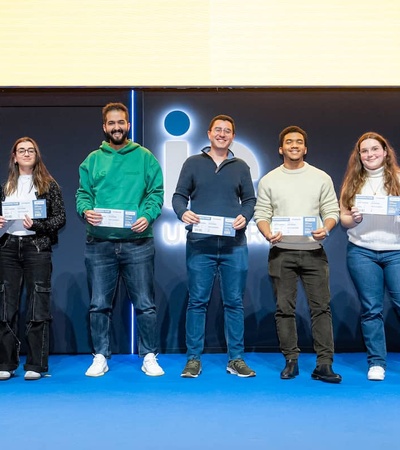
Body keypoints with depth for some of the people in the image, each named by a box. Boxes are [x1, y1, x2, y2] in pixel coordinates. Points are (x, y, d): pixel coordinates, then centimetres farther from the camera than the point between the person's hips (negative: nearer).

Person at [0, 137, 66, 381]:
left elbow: (60, 218, -1)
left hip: (37, 247, -3)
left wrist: (36, 225, -15)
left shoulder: (49, 185, 4)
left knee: (38, 308, -2)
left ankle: (36, 365, 5)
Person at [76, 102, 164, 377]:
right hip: (99, 243, 2)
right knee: (99, 305, 7)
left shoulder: (145, 157, 7)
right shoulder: (93, 160, 11)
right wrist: (86, 210, -13)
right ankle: (101, 357, 19)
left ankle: (149, 356, 16)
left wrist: (148, 216, -16)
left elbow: (156, 193, 2)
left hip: (138, 242, -1)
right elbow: (83, 193, 9)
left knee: (145, 304, 3)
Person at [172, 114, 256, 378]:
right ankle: (194, 358, 11)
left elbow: (250, 200, 13)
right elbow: (179, 195, 6)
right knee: (198, 301, 2)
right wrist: (183, 212, -15)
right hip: (200, 244, -1)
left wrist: (244, 217, -8)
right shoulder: (193, 163, 8)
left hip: (234, 245, 2)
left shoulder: (241, 167, 13)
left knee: (234, 302, 5)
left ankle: (236, 359, 15)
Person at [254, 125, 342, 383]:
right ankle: (291, 360, 15)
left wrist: (326, 229, -15)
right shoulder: (269, 180, 9)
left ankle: (324, 364, 2)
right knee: (285, 308, 4)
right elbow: (261, 213, 5)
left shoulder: (321, 178, 8)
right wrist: (268, 233, -15)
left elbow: (332, 210, 5)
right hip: (281, 253, 0)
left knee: (321, 307, -3)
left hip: (313, 251, 0)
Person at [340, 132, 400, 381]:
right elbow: (343, 219, 10)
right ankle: (377, 362, 15)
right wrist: (353, 219, -11)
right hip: (362, 252, 2)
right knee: (372, 309, 6)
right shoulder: (353, 182, 9)